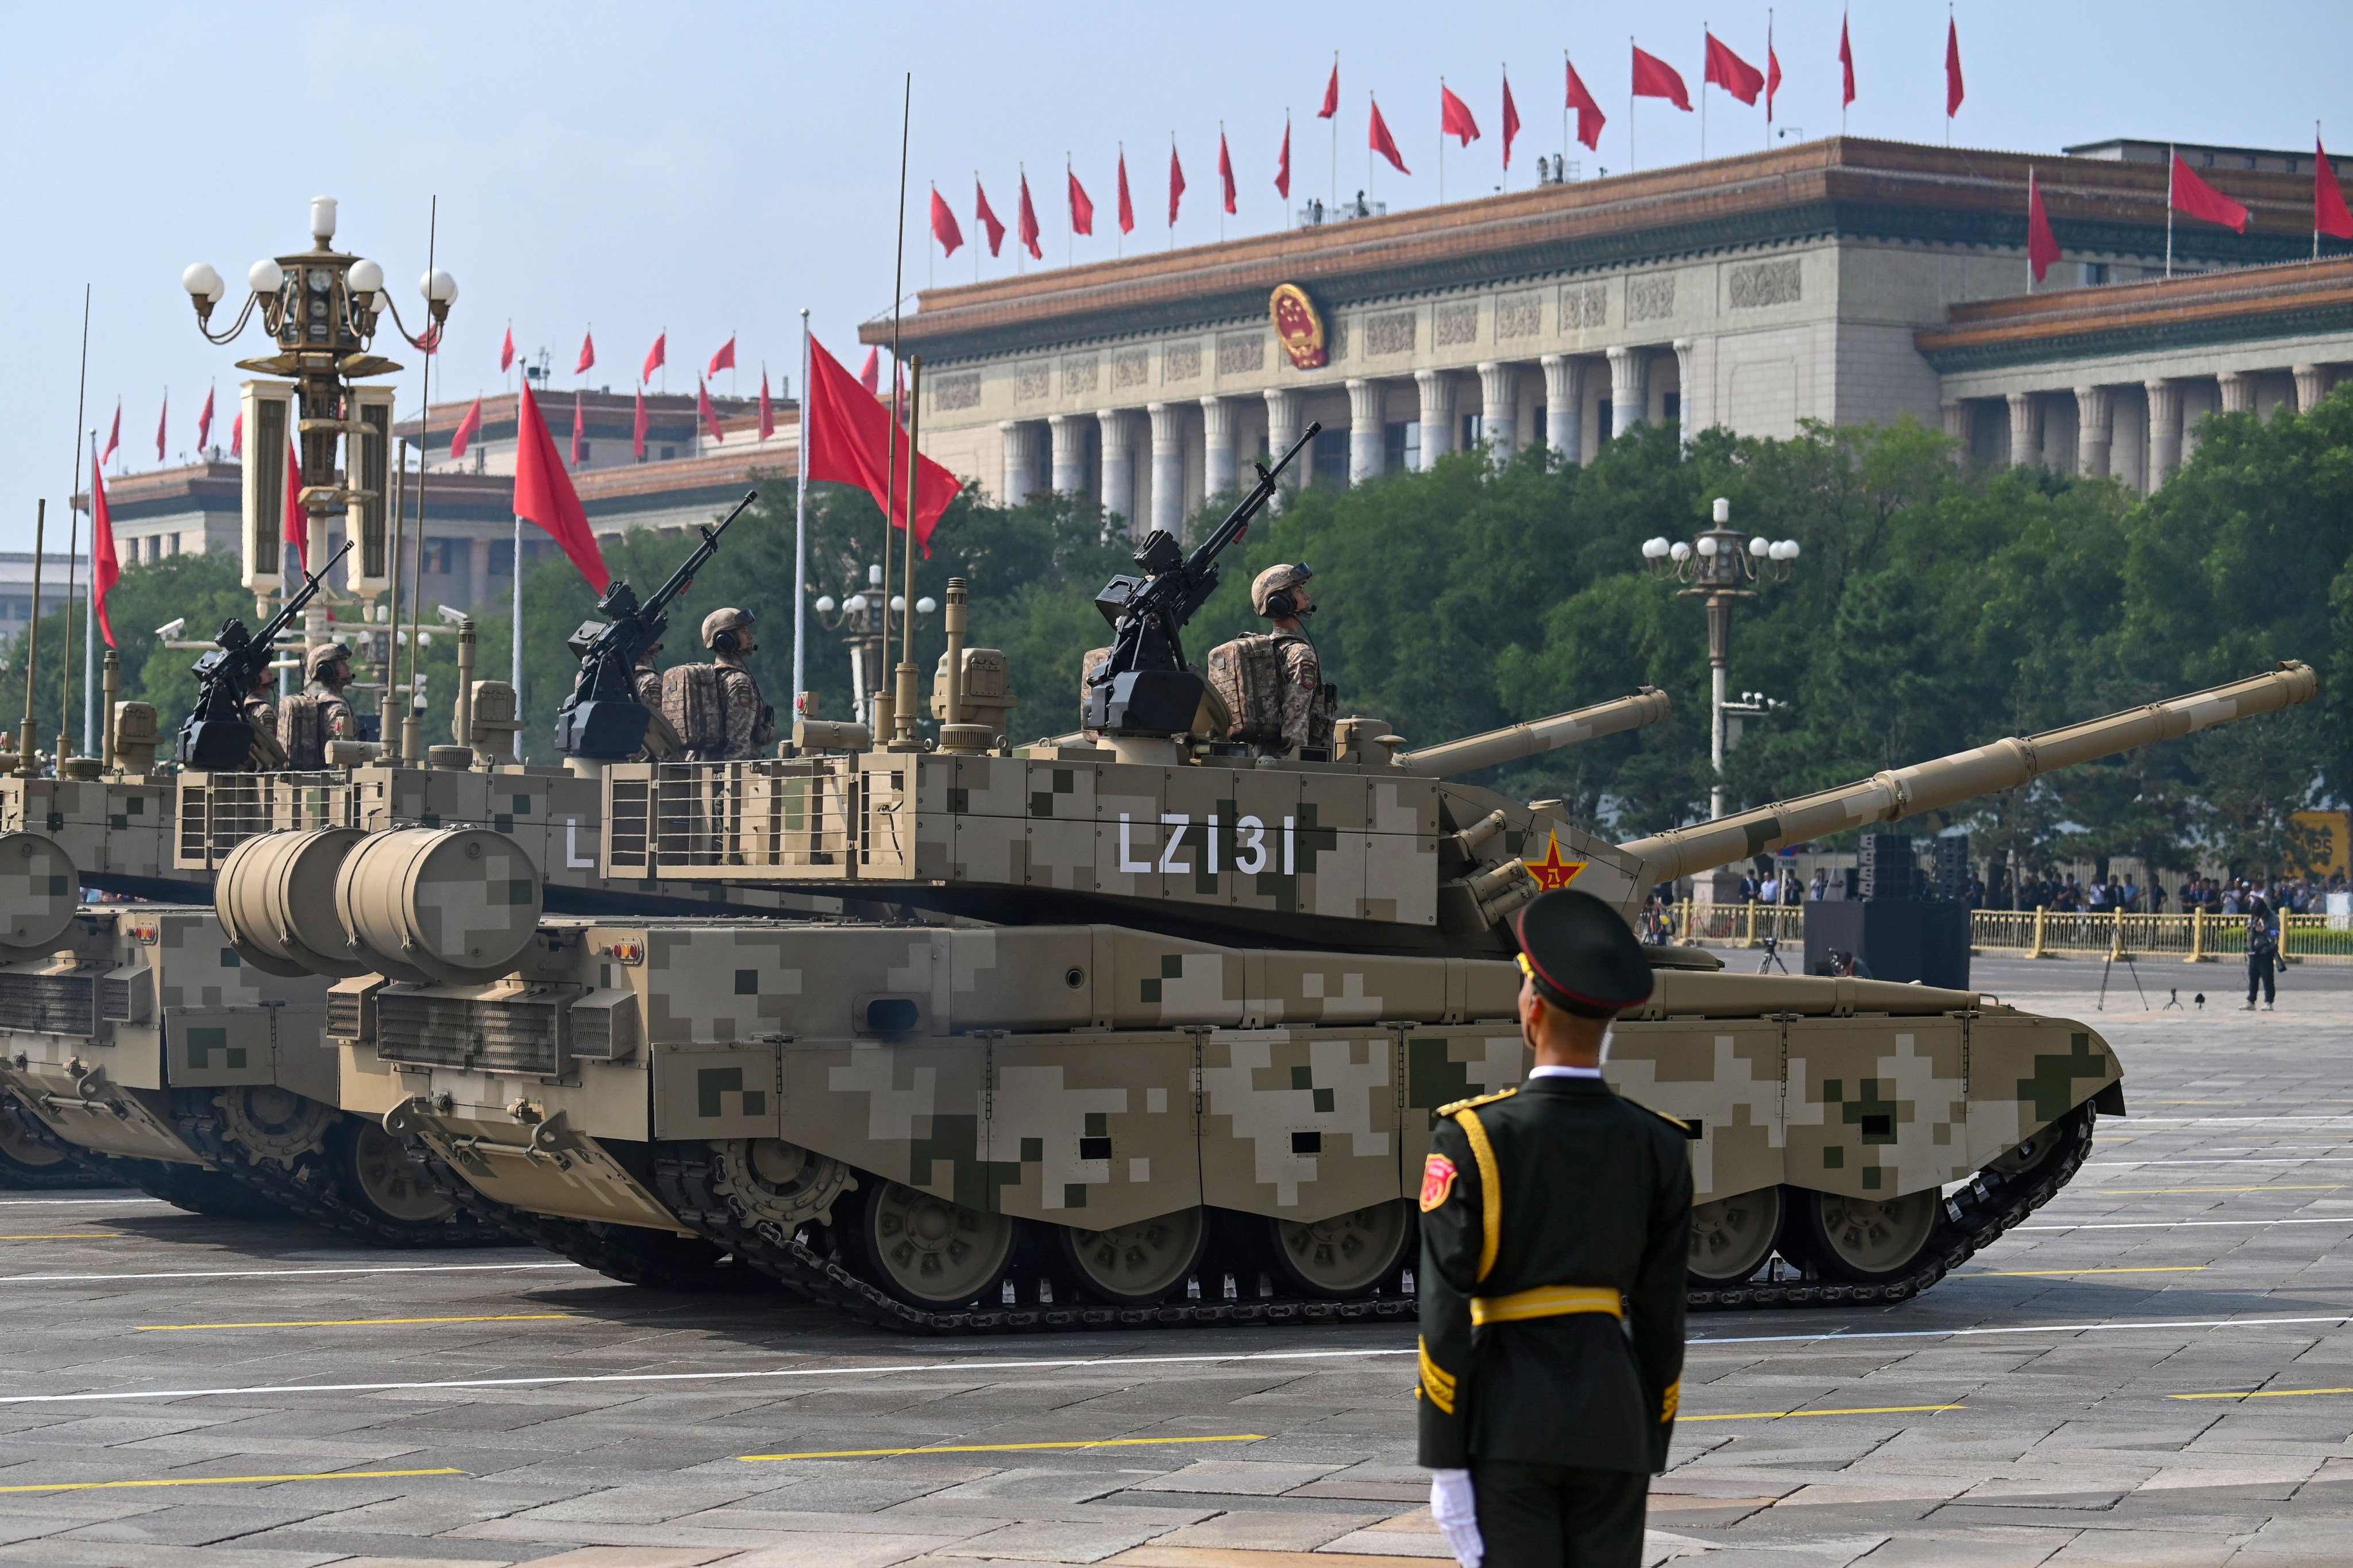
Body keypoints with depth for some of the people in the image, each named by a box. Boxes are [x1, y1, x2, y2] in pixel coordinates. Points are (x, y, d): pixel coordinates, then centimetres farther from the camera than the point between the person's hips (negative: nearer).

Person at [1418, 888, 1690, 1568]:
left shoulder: (1472, 1140, -9)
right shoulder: (1659, 1148, 1)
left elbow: (1446, 1314, -12)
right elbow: (1662, 1320, 4)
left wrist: (1446, 1463, -9)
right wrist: (1648, 1457, 13)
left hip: (1507, 1425, -3)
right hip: (1613, 1424, 3)